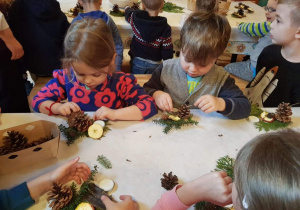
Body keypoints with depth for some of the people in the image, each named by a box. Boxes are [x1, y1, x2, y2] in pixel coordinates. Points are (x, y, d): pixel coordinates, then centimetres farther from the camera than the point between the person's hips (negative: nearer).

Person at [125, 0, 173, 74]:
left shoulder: (135, 18, -14)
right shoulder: (165, 28, -19)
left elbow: (128, 14, 12)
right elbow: (167, 51, -13)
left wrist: (127, 8, 35)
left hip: (137, 60, 1)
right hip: (154, 64, -1)